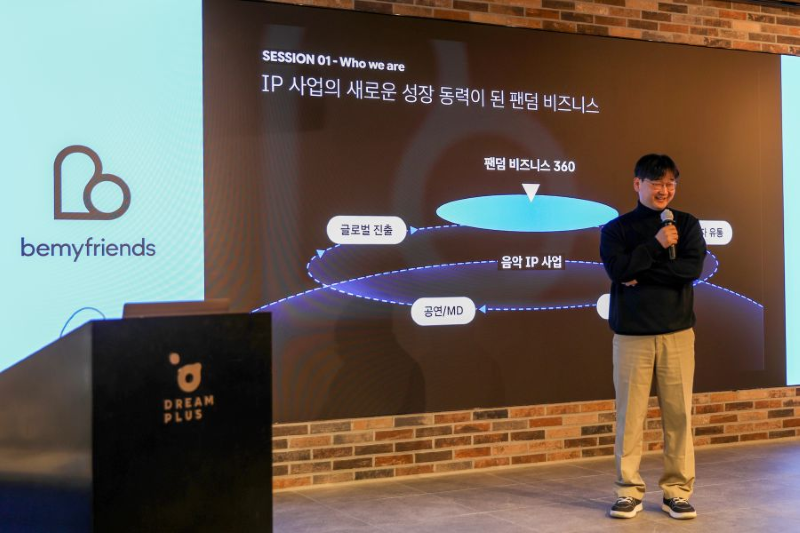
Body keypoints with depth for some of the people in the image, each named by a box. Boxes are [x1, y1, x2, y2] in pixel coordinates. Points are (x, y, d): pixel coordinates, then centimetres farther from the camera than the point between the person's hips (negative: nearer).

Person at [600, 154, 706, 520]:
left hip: (677, 333, 1)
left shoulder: (687, 224, 8)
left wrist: (641, 272, -11)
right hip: (631, 335, -1)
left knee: (678, 414, 1)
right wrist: (656, 245, -13)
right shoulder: (616, 228, 5)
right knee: (629, 415, 0)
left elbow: (693, 268, -8)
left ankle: (677, 491, 12)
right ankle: (629, 491, 9)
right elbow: (617, 269, -11)